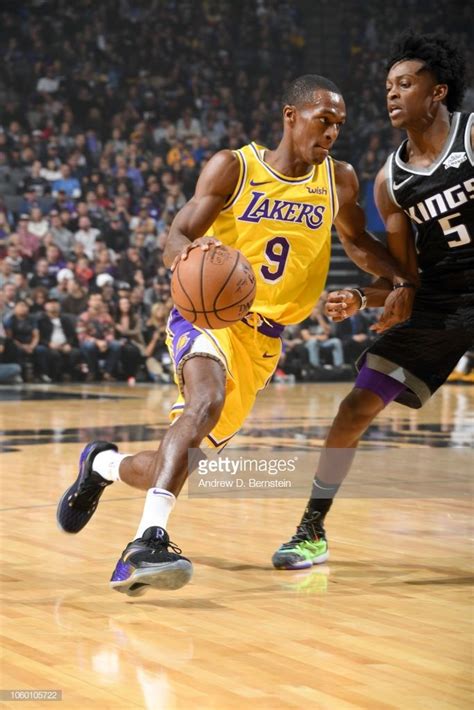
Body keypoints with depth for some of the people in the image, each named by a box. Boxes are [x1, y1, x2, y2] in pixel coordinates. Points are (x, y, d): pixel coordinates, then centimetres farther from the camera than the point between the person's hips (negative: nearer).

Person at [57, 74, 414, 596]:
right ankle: (148, 542, -43)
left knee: (175, 467, 2)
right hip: (209, 310, -5)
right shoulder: (233, 167, -6)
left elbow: (358, 243, 22)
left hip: (263, 337, 5)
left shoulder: (338, 180, 5)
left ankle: (100, 463, 35)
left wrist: (400, 280, 2)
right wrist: (188, 249, -37)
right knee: (207, 401, -37)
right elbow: (176, 236, -12)